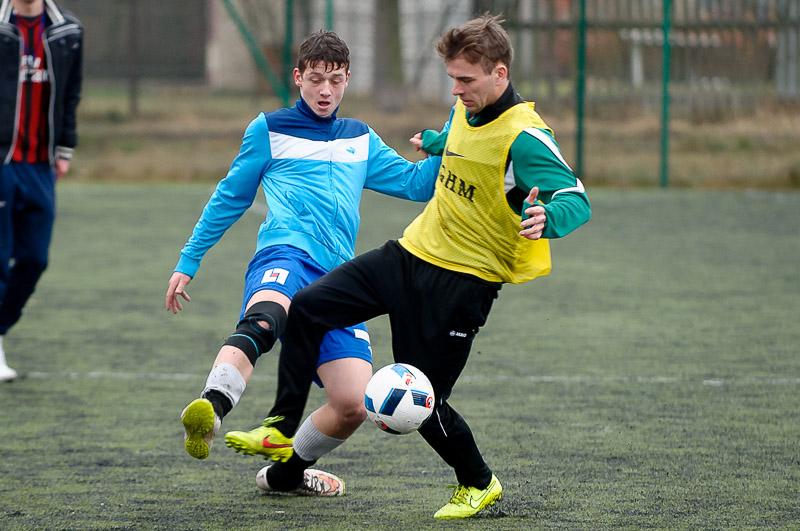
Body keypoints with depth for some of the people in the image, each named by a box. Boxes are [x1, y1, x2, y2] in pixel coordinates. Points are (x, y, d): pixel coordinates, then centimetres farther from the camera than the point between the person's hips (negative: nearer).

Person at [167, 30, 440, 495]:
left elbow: (418, 183, 23)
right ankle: (210, 410, -67)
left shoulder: (361, 141, 27)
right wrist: (188, 261, 21)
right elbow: (231, 198, 22)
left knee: (352, 403, -9)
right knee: (263, 319, -42)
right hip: (286, 253, -5)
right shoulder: (270, 130, 16)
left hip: (336, 278, 5)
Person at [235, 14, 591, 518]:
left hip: (463, 281, -8)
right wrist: (434, 142, 47)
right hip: (411, 252, 8)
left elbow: (577, 201, -30)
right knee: (308, 308, -2)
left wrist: (547, 219, -51)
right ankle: (281, 432, 6)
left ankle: (478, 484, 20)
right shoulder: (466, 110, 4)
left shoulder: (524, 137, -22)